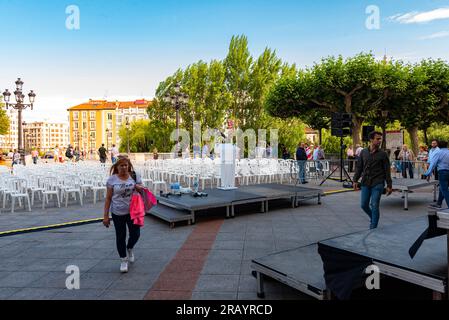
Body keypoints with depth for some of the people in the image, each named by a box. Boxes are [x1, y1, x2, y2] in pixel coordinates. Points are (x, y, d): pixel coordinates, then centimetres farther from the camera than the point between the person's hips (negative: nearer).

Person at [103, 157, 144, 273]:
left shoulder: (134, 176, 0)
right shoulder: (112, 179, -4)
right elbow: (108, 198, -2)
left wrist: (139, 188, -16)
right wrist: (106, 216, -4)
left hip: (132, 211, 1)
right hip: (118, 213, -1)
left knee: (135, 234, 3)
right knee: (120, 237, 8)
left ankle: (130, 249, 37)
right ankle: (124, 260, 26)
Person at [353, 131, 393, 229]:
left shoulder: (383, 154, -1)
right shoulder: (363, 152, 6)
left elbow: (387, 171, 0)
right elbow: (359, 167, 10)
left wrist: (389, 185, -2)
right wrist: (355, 180, 3)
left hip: (378, 184, -3)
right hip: (365, 183, 3)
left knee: (374, 206, -4)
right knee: (364, 205, 7)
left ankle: (373, 227, 8)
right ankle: (373, 218, 35)